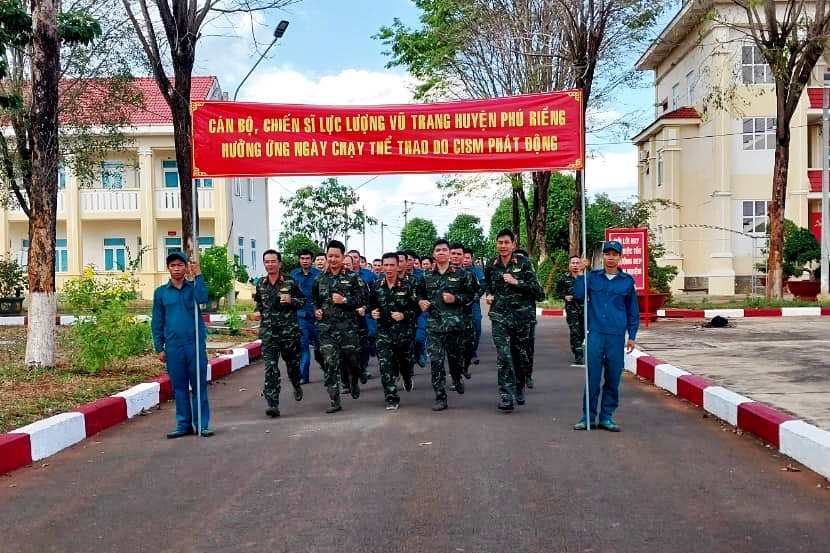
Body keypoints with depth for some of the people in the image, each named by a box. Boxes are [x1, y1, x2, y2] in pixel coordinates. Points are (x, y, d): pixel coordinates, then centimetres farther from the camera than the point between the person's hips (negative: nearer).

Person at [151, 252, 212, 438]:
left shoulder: (193, 286, 5)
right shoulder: (161, 292, 8)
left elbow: (202, 299, -19)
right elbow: (157, 322, 9)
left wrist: (198, 275, -19)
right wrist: (159, 348, 5)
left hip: (196, 344, -1)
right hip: (173, 347, 1)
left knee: (199, 385, 2)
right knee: (179, 387, 7)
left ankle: (202, 424, 8)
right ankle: (184, 424, 16)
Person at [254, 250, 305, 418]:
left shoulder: (290, 282, -3)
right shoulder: (260, 284, 7)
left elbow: (303, 302, 2)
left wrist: (291, 301, -16)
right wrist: (262, 312, 9)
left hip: (289, 330, -1)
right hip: (268, 331, 1)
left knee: (292, 363, 14)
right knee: (270, 367, -10)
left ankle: (297, 386, 46)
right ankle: (273, 404, -12)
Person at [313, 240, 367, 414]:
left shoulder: (352, 277, 1)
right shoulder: (320, 279, 11)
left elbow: (362, 300, -3)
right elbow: (315, 300, 24)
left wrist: (344, 300, -15)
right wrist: (316, 310, 5)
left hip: (347, 326, -2)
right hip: (326, 327, 2)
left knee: (351, 360, 8)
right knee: (330, 364, -5)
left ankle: (354, 381, 42)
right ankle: (335, 401, -1)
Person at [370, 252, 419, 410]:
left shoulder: (407, 287, -5)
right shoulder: (376, 286, 2)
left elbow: (417, 308, -4)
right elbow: (371, 305, 16)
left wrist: (404, 315, -19)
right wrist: (372, 312, -5)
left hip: (404, 332, -1)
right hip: (383, 332, 1)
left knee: (405, 361, 17)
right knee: (385, 366, -10)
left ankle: (407, 379, 52)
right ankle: (392, 399, -3)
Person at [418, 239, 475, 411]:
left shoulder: (460, 273, 2)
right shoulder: (427, 276, 9)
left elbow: (470, 295, 4)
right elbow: (420, 294, 20)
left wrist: (455, 298, -12)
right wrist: (421, 301, -2)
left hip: (455, 322, -1)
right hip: (434, 324, 1)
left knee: (455, 356, 10)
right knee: (436, 360, -6)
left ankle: (457, 379, 44)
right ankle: (440, 397, 0)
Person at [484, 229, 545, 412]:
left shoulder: (523, 263, -2)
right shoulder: (492, 266, 8)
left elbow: (536, 289, -7)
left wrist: (516, 282, -16)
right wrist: (489, 295, 8)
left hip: (522, 315, -1)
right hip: (500, 316, 1)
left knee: (522, 355, 9)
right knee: (503, 356, -11)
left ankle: (519, 387, 34)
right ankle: (506, 396, -10)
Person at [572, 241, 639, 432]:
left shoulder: (627, 281, 7)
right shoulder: (592, 276, 7)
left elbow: (633, 310, 12)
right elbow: (579, 295, -6)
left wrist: (632, 336, 9)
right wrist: (582, 273, -9)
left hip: (617, 336, 1)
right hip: (595, 333, -1)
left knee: (613, 378, 5)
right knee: (592, 377, -1)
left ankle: (607, 417, 15)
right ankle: (588, 416, 8)